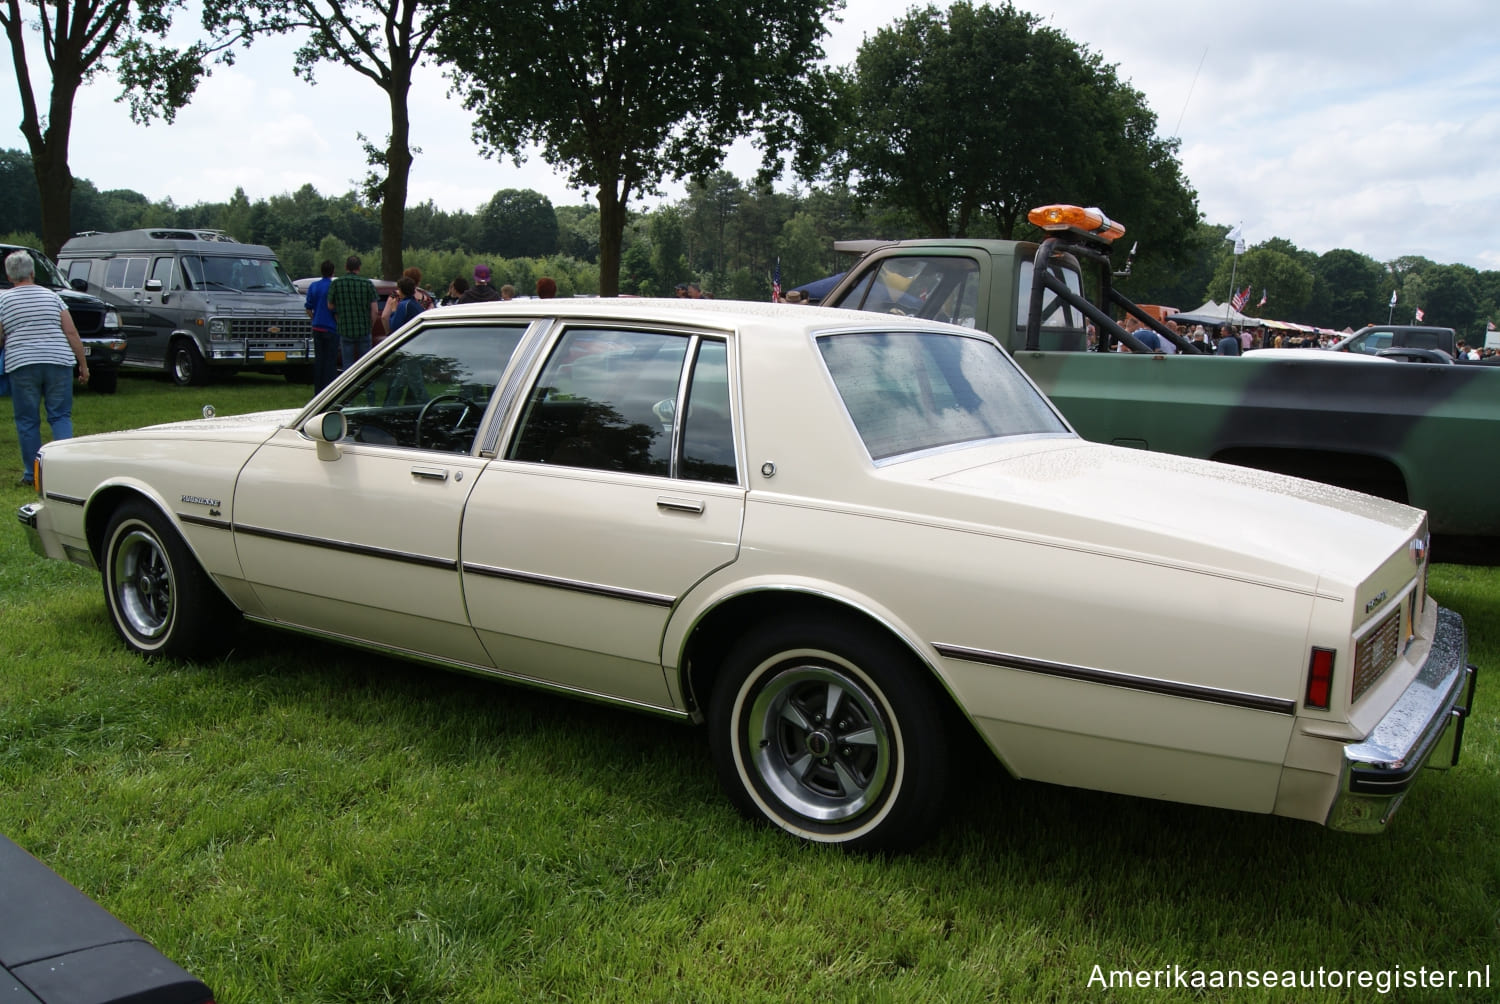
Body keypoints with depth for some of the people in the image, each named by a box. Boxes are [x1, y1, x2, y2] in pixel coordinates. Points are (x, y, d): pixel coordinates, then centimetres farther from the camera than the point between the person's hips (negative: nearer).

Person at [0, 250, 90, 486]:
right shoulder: (51, 296, 8)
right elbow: (71, 333, 2)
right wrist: (83, 364, 6)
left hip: (22, 365, -1)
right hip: (58, 362, 1)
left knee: (27, 421, 7)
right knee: (60, 416, 6)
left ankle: (32, 474, 11)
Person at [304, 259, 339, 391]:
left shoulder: (313, 286, 5)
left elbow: (308, 309, 8)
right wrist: (339, 324, 1)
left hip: (317, 327, 5)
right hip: (331, 328, -5)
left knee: (318, 359, 11)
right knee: (330, 361, -1)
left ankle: (318, 390, 14)